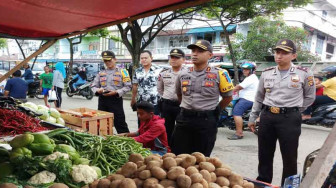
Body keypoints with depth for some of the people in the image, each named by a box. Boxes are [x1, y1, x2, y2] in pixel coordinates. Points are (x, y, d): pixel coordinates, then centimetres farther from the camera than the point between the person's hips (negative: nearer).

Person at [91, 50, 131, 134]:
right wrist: (98, 90, -8)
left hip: (116, 99, -5)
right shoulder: (101, 73, 15)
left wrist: (116, 92, -17)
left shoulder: (122, 72, 1)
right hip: (102, 100, 5)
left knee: (120, 123, -5)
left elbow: (128, 86, -5)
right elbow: (93, 86, 16)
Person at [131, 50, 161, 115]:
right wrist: (133, 99, 16)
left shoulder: (158, 71, -4)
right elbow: (135, 86, 14)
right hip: (140, 103, 4)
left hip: (154, 103, -3)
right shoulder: (137, 71, 7)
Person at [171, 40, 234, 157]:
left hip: (206, 121, -3)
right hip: (184, 119, 4)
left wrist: (213, 111, 7)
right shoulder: (183, 74, 6)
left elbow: (228, 97, 4)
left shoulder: (218, 74, -6)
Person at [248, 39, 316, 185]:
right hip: (267, 117, 4)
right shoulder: (266, 73, 7)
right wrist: (252, 117, 15)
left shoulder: (304, 73, -3)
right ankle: (262, 183, 29)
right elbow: (259, 97, 15)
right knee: (264, 155, 13)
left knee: (289, 157, 6)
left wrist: (294, 111, 3)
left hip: (290, 119, -3)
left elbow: (310, 97, 9)